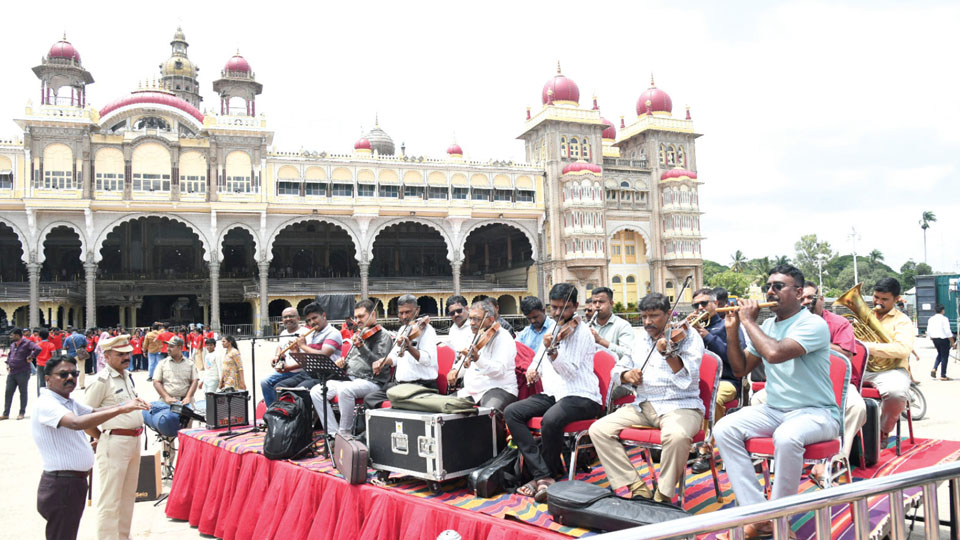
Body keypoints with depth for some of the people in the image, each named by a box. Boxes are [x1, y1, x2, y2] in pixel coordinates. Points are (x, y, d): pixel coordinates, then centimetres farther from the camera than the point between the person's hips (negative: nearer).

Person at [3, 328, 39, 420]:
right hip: (11, 373, 7)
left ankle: (22, 413, 15)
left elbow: (38, 349, -28)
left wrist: (30, 357, -19)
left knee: (23, 393, 5)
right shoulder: (13, 344, 11)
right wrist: (8, 363, 16)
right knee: (8, 393, 7)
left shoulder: (27, 343, -14)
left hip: (22, 373, -7)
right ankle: (6, 414, 14)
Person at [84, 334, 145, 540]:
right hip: (114, 443, -9)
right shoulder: (102, 380, -13)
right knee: (110, 499, -2)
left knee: (128, 494, 18)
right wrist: (101, 438, -6)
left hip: (134, 441, 9)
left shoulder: (126, 375, 12)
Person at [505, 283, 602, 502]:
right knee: (511, 412, -12)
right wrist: (535, 369, 11)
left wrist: (552, 351, -33)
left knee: (551, 419, -37)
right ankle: (543, 475, -17)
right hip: (553, 394, 8)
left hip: (582, 396, -8)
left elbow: (571, 371, -18)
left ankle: (547, 474, -12)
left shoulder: (581, 332, -7)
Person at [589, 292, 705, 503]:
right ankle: (638, 488, -10)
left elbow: (688, 378, -16)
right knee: (599, 430, -14)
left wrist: (668, 354, -34)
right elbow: (617, 369, 20)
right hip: (643, 406, 6)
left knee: (677, 435, -39)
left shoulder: (688, 337, 0)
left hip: (679, 405, -5)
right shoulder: (640, 342, 18)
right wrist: (626, 375, -4)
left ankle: (663, 496, -15)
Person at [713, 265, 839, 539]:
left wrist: (748, 321, -16)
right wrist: (732, 331, 0)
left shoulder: (813, 324, -12)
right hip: (774, 410, 7)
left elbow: (775, 353, -30)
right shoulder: (765, 327, 10)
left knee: (786, 437, -38)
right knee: (724, 429, -16)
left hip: (816, 412, -7)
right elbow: (740, 369, 12)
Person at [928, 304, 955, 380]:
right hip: (943, 339, -6)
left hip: (935, 339, 6)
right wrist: (952, 342, -8)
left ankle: (934, 369, 5)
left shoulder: (931, 319, 4)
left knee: (939, 354, 24)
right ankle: (943, 376, 9)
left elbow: (929, 332, 6)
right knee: (944, 356, 5)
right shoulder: (944, 319, -13)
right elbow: (948, 332, -15)